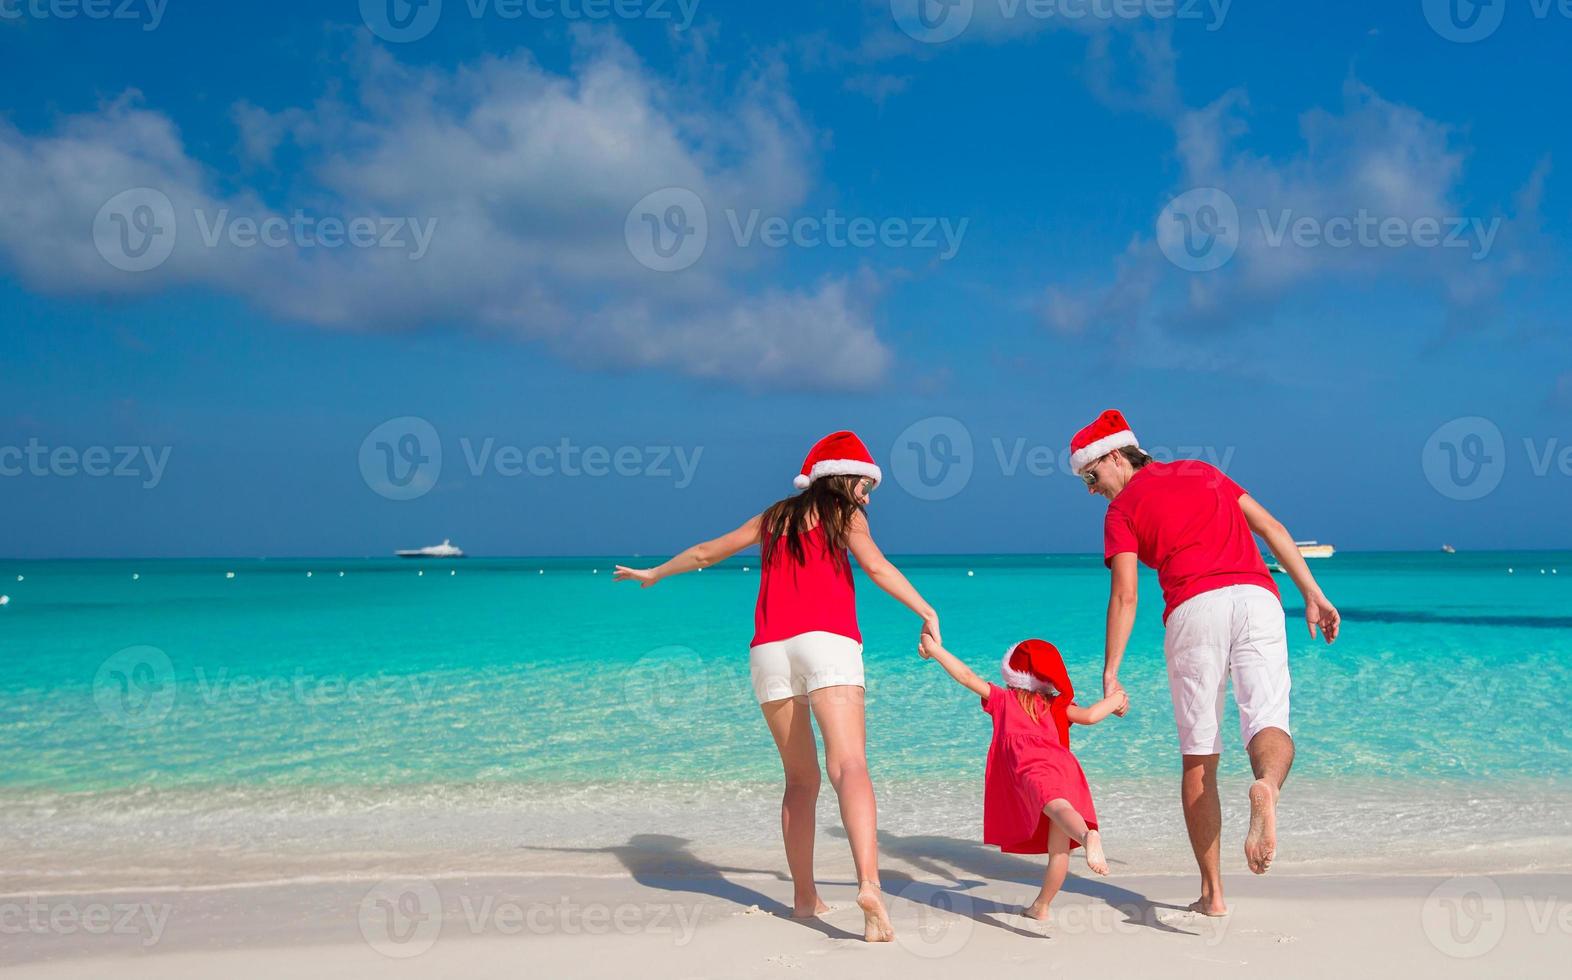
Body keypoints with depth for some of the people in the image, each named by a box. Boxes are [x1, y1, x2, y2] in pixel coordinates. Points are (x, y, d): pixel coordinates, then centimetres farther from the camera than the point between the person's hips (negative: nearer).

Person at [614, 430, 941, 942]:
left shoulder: (774, 517, 26)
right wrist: (928, 613, -6)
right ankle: (868, 884, -38)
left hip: (769, 649, 5)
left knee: (801, 779, 16)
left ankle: (804, 896, 13)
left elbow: (707, 552, 34)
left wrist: (653, 574, 47)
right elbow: (876, 566, -5)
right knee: (850, 766, -20)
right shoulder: (844, 514, 13)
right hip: (827, 642, -5)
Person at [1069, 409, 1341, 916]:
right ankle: (1267, 785, -45)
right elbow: (1271, 527, 19)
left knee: (1199, 759, 7)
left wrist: (1110, 673, 3)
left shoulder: (1122, 509, 15)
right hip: (1257, 598, 3)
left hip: (1195, 608, -2)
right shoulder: (1203, 471, 27)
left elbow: (1124, 596, 3)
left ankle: (1212, 893, 8)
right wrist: (1313, 595, 18)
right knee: (1270, 728, -9)